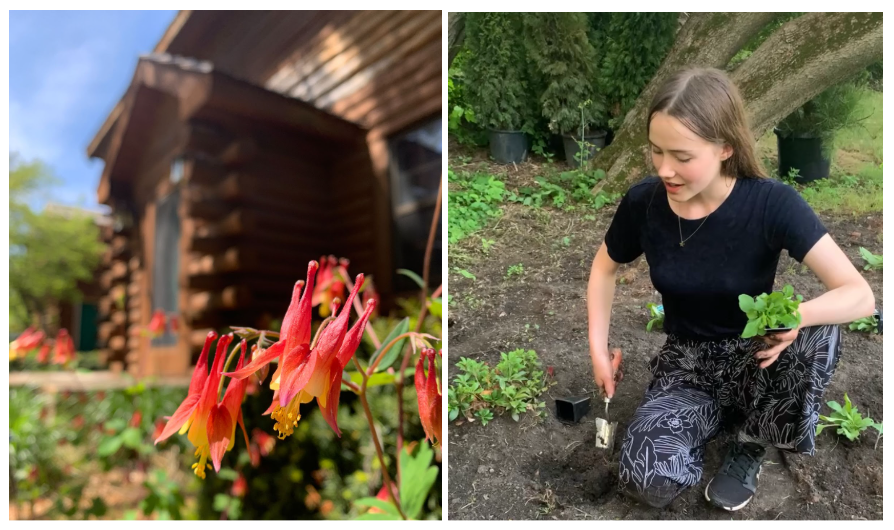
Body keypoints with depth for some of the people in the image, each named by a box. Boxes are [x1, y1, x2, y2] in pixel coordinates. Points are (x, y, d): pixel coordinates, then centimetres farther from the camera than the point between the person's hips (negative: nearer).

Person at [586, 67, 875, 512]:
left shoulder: (771, 204, -22)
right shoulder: (643, 203, -16)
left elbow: (860, 295, -22)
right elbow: (605, 268, 3)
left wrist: (797, 316, -44)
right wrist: (598, 349, -4)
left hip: (753, 355, 0)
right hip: (687, 359, 1)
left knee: (819, 334, -36)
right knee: (647, 480, -24)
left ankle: (751, 443, -5)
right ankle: (721, 411, 9)